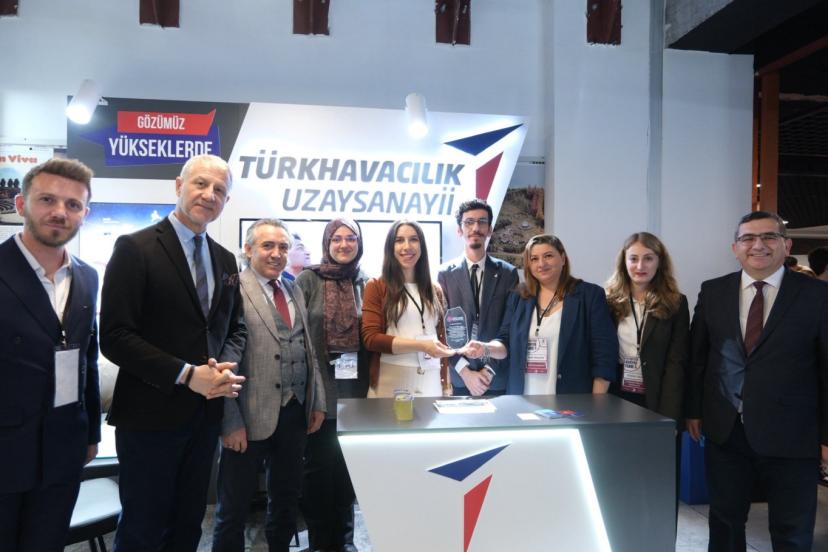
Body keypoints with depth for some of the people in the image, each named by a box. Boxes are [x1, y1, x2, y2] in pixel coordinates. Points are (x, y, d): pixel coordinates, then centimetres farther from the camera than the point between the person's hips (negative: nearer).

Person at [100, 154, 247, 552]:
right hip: (150, 414, -6)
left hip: (205, 412, 6)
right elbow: (114, 336, -16)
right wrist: (186, 375, -21)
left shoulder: (225, 260, 9)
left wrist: (226, 368, -7)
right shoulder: (135, 248, -10)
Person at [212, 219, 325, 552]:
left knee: (287, 499, 20)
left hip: (296, 412, 6)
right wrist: (231, 422, -17)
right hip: (252, 415, -6)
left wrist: (317, 401, 10)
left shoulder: (295, 290, 11)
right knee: (234, 508, 10)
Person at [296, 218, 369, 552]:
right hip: (319, 389, -3)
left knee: (347, 464, 13)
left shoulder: (365, 284, 7)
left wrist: (370, 380, 5)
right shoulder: (308, 280, -3)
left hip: (355, 388, 3)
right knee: (319, 466, 8)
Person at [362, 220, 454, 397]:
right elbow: (371, 338, -8)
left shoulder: (434, 291, 13)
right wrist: (421, 345, -15)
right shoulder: (376, 287, 0)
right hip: (390, 382, -3)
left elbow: (441, 337, 14)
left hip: (431, 382, 4)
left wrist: (446, 385, 6)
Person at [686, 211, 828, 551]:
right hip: (724, 432, 2)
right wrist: (694, 410, 6)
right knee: (724, 523, 18)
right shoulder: (712, 292, 3)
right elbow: (696, 356, 7)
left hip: (790, 436, -2)